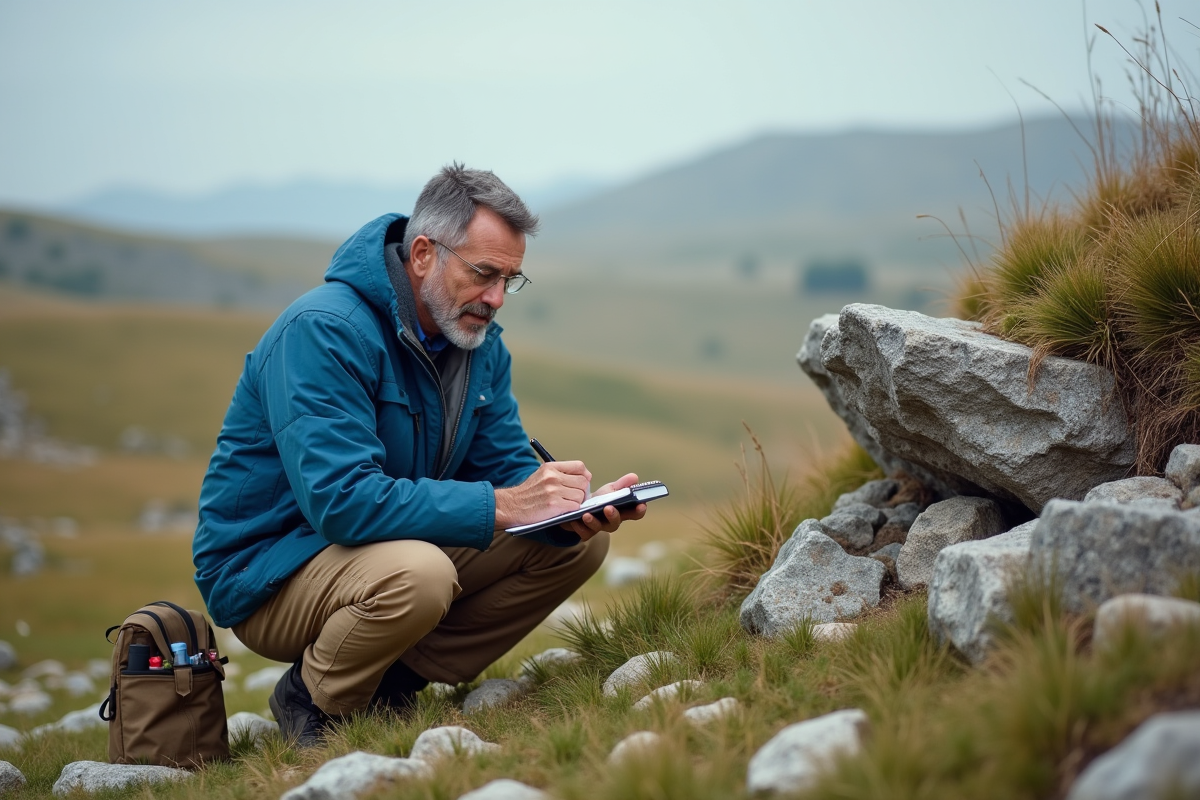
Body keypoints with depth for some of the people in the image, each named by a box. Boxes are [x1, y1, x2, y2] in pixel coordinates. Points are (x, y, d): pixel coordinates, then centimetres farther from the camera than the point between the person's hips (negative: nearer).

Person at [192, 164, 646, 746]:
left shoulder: (480, 340, 1)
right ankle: (314, 702, -8)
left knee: (576, 543, -4)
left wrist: (578, 510, -21)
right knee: (418, 574, -39)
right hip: (265, 570, -8)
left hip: (399, 541, 8)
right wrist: (500, 506, -35)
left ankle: (394, 682, -1)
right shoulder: (323, 331, -25)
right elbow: (340, 500, -34)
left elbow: (505, 467, 2)